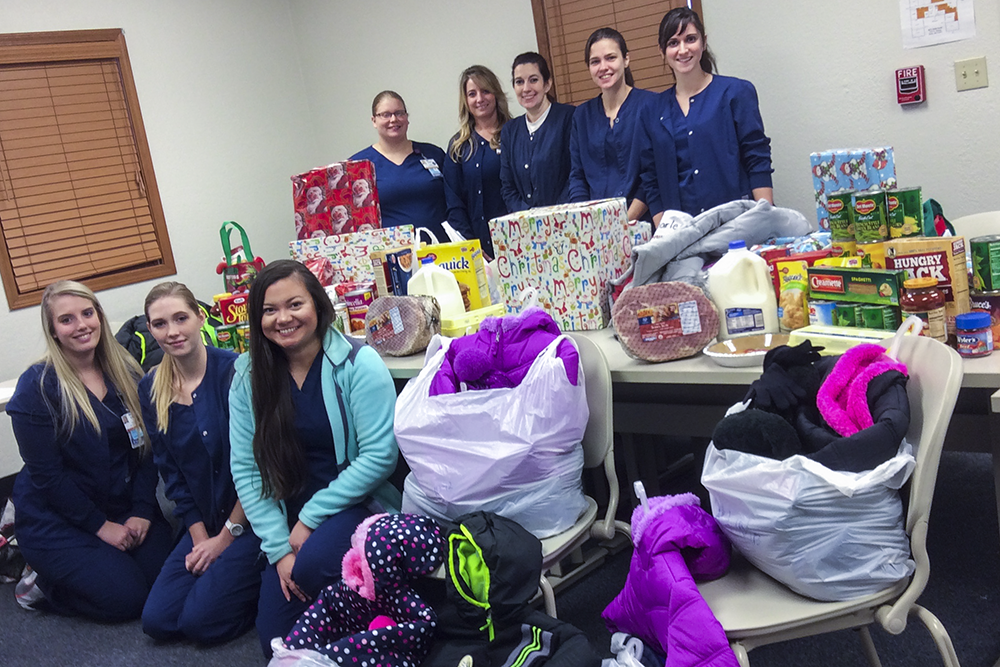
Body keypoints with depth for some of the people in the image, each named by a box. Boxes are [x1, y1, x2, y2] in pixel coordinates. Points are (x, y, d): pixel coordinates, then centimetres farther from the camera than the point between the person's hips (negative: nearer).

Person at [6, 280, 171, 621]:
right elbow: (46, 474, -14)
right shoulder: (37, 386, -14)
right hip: (57, 520, -5)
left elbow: (146, 448, 2)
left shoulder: (126, 373, 2)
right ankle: (40, 577, 11)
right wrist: (100, 525, -14)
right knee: (126, 597, -16)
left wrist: (142, 511, -9)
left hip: (124, 508, 6)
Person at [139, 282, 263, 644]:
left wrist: (227, 536, -10)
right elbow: (171, 472, 7)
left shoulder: (234, 370, -16)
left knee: (200, 621, -15)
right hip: (205, 523, 6)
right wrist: (200, 537, -1)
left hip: (252, 517, -6)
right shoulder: (151, 389, 3)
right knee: (157, 621, -2)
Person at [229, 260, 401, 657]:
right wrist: (279, 548, -8)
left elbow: (379, 456, -15)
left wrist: (311, 518, -14)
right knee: (274, 639, -4)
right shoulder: (248, 375, 1)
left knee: (312, 566, -32)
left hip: (357, 505, -4)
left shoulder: (357, 363, -12)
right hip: (289, 517, 4)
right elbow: (245, 468, 0)